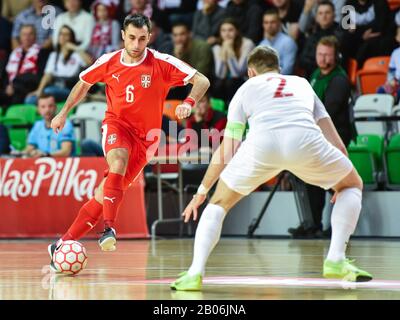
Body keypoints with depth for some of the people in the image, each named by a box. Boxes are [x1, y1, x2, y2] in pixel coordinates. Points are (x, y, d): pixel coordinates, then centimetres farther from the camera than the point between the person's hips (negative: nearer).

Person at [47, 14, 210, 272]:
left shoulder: (162, 63, -11)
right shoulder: (108, 62, -3)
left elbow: (202, 81, -14)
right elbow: (84, 84, 17)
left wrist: (188, 103, -31)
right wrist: (64, 113, 14)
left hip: (145, 136, 0)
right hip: (116, 124, 0)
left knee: (105, 193, -5)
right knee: (118, 163, -34)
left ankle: (64, 243, 3)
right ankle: (109, 229, -39)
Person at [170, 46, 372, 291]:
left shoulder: (247, 88, 33)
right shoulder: (302, 84, 37)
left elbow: (226, 152, 29)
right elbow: (337, 146, 35)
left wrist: (202, 192, 39)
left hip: (261, 144, 0)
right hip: (306, 140, 1)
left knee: (219, 204, 22)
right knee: (352, 185, 28)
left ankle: (195, 273, 5)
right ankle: (336, 260, 15)